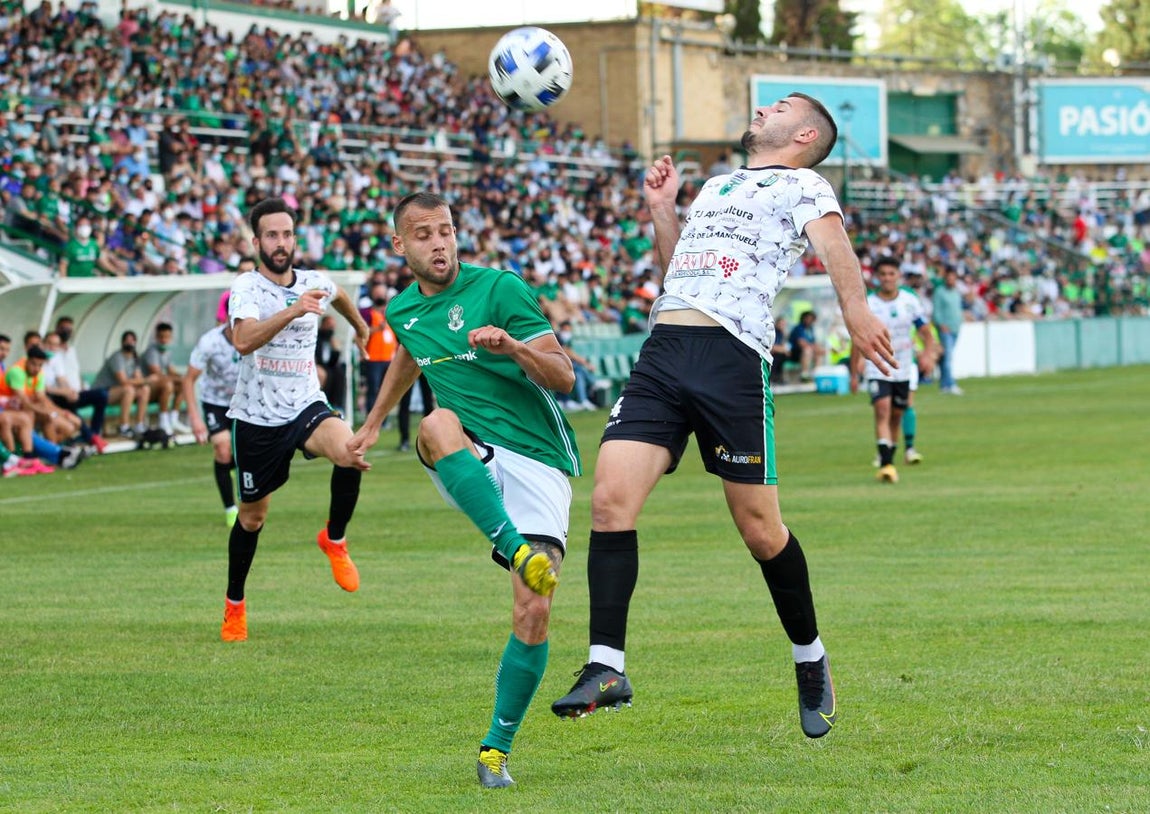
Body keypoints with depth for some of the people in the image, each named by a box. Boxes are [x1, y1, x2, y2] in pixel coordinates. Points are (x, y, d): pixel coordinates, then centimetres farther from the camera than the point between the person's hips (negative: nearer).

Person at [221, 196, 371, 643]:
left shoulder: (315, 283, 1)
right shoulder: (246, 287, -14)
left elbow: (340, 297, 28)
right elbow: (243, 340, -34)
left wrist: (360, 327, 45)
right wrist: (292, 311, -45)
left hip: (306, 407, 2)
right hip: (256, 417, -2)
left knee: (349, 452, -30)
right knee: (252, 516, 9)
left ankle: (334, 539, -5)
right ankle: (234, 603, 32)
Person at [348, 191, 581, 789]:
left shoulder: (501, 288, -6)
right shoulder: (402, 310, 11)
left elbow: (564, 378, -9)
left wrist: (516, 347, -28)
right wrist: (373, 422, 46)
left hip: (537, 461, -3)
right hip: (470, 464, 3)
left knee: (533, 613, -15)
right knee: (437, 424, -36)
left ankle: (496, 749, 1)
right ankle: (516, 550, -47)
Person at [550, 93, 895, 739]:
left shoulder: (802, 186, 8)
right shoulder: (715, 186, 30)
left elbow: (833, 243, -13)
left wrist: (855, 306, -32)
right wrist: (661, 209, 23)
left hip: (734, 358, -6)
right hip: (662, 354, 6)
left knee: (760, 528, -2)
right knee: (611, 499, -11)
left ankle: (811, 660, 20)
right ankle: (606, 668, -11)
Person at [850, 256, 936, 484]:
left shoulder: (910, 301, 0)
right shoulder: (867, 305, -6)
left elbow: (926, 332, 3)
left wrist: (928, 354, -17)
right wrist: (854, 374, -1)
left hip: (903, 369, 3)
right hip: (877, 369, -3)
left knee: (896, 415, 10)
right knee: (882, 410, -20)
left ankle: (888, 461, 25)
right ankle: (886, 464, -27)